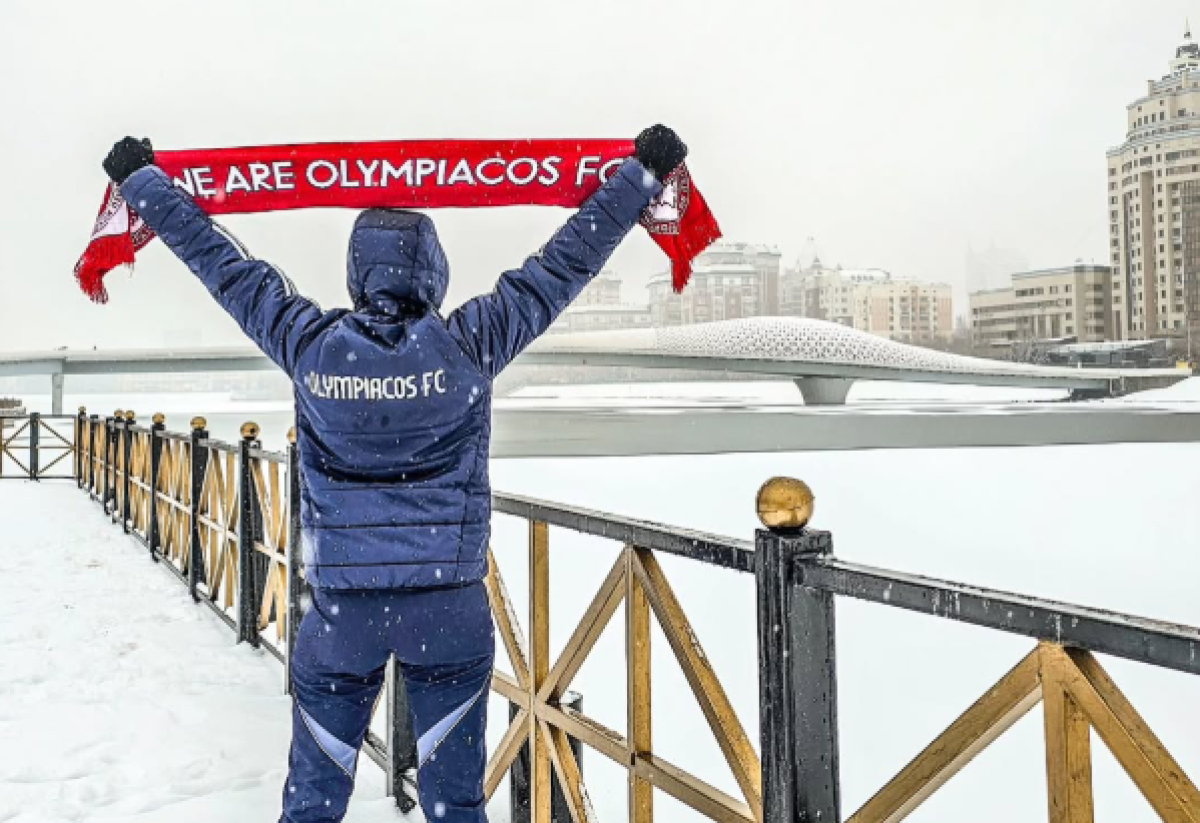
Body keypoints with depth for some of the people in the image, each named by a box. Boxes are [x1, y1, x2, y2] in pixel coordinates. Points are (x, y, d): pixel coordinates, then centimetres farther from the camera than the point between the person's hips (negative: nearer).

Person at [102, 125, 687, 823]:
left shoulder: (311, 345, -5)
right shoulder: (468, 345, -9)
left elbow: (224, 264, 7)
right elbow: (566, 263, -3)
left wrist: (141, 178, 21)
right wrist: (643, 173, 7)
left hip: (340, 603, 1)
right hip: (449, 601, -1)